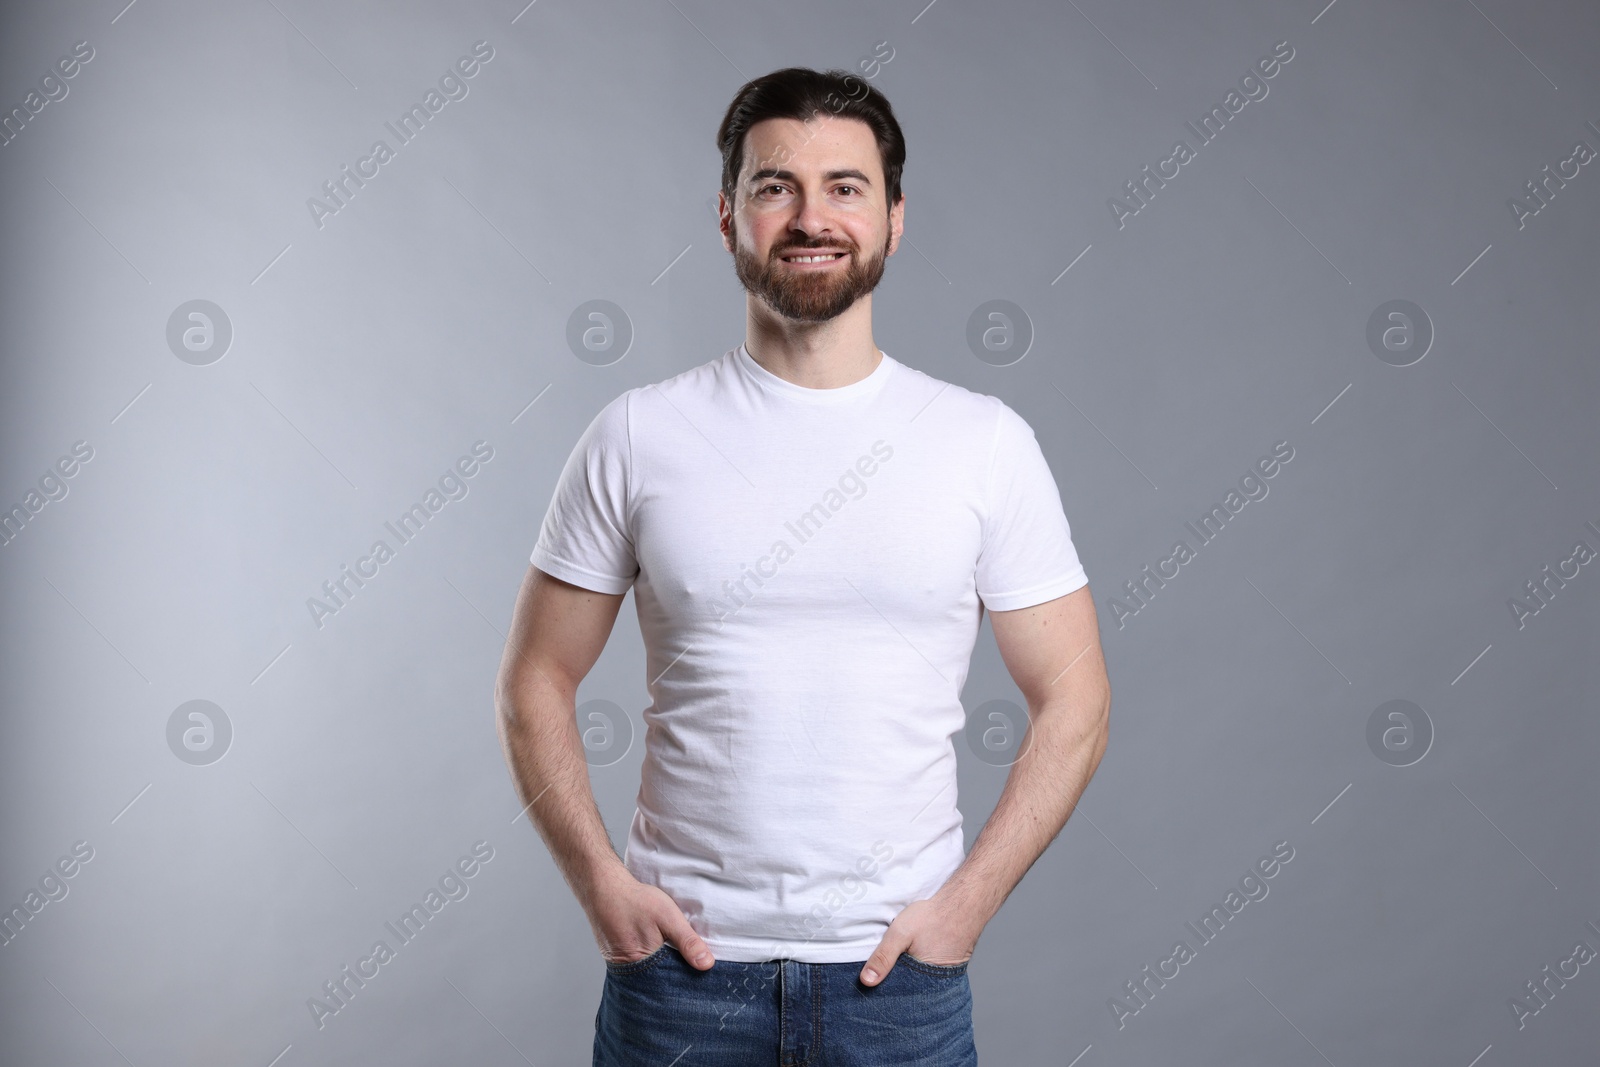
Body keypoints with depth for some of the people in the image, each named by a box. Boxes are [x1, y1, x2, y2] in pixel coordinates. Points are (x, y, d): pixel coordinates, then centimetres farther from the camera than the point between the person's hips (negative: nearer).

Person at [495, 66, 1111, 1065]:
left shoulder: (986, 442, -1)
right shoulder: (638, 437, -2)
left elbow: (1073, 701, 1)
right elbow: (536, 682, 4)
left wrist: (969, 900, -6)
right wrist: (601, 882, -6)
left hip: (899, 966, 0)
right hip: (680, 958, 0)